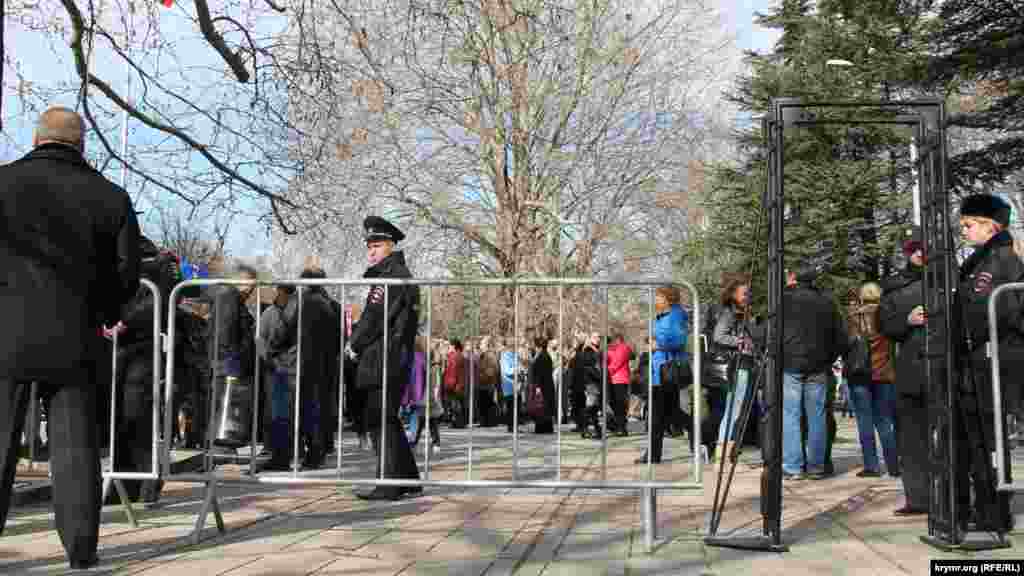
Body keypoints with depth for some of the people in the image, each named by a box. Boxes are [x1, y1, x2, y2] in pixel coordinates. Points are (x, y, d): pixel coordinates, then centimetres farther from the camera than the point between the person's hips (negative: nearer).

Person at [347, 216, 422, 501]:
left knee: (380, 419, -7)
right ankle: (408, 480, 21)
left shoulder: (390, 275, -13)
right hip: (398, 358, 10)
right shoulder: (403, 274, 20)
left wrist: (353, 345, -2)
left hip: (384, 359, -10)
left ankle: (389, 484, -5)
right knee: (388, 418, 15)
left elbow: (374, 317, -16)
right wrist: (357, 341, 9)